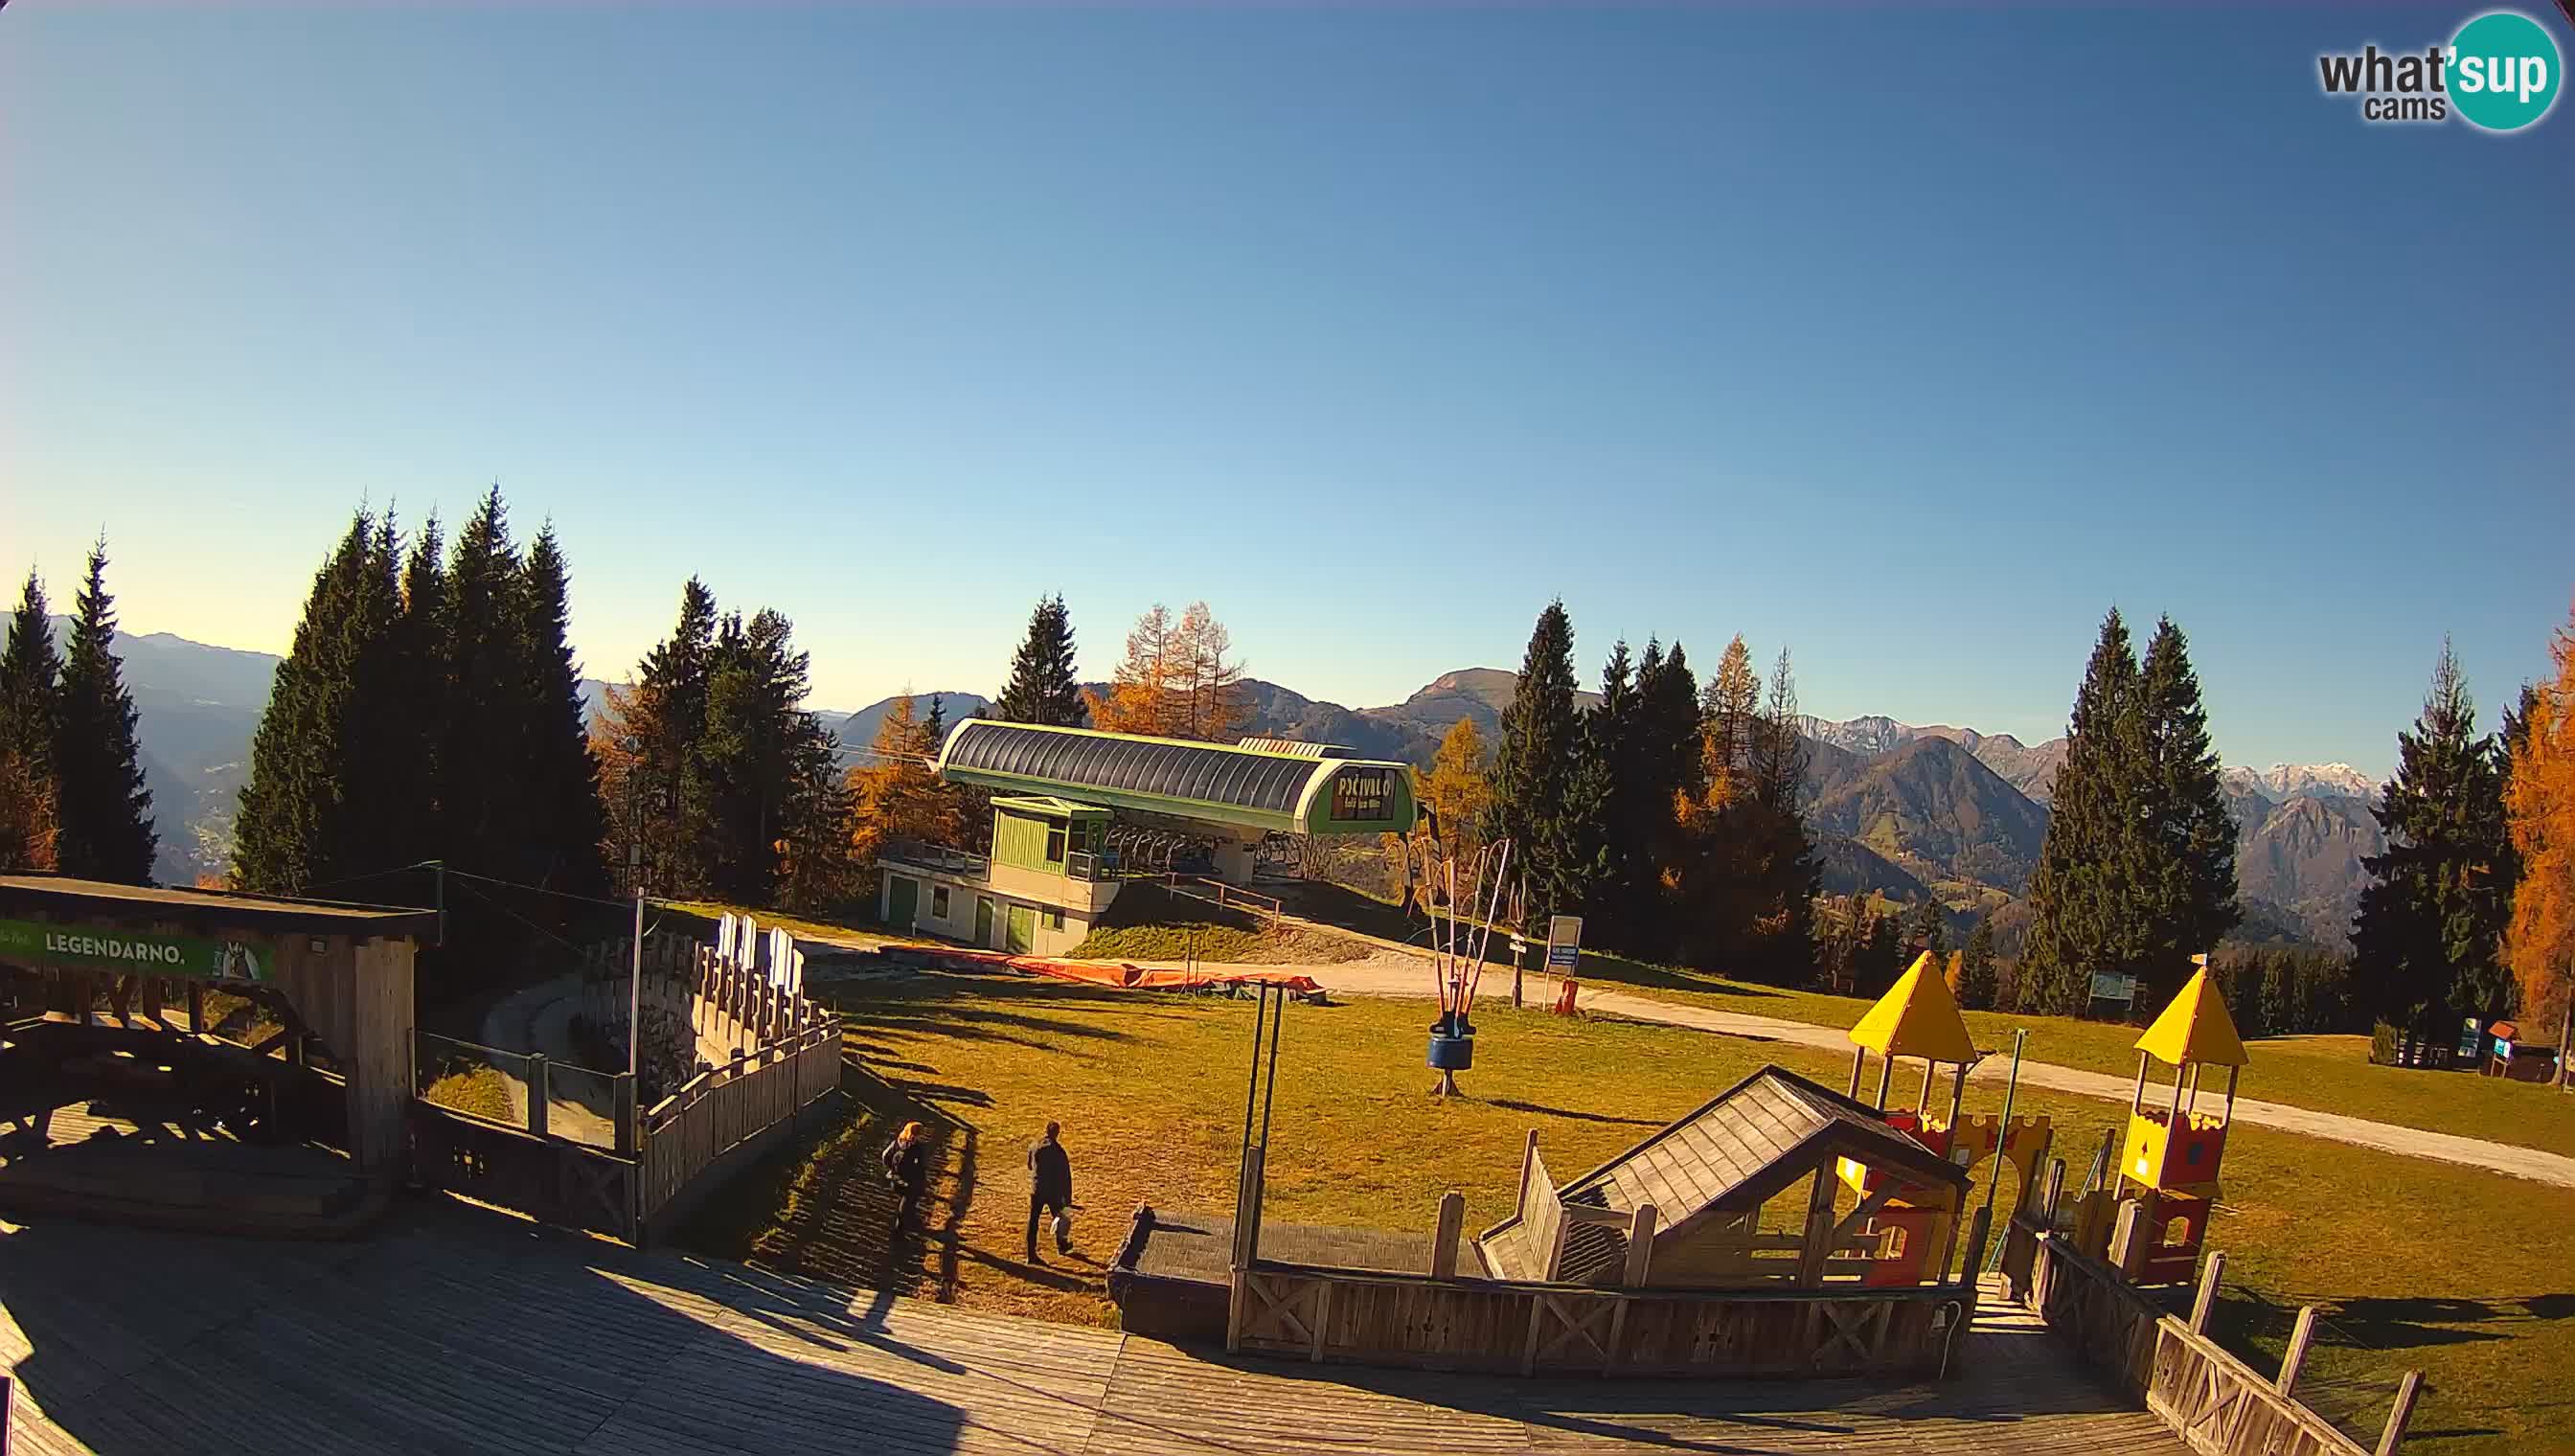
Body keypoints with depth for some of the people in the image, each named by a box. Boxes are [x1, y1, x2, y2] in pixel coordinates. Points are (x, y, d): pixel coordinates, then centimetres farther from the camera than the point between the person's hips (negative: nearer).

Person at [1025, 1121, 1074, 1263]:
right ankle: (1061, 1246, 36)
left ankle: (1031, 1255, 6)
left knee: (1033, 1222, 7)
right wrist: (1067, 1198, -8)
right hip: (1053, 1191, -3)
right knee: (1060, 1218, 18)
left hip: (1036, 1190, 3)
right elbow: (1065, 1176, -13)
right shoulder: (1058, 1150, -15)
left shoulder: (1034, 1146, -1)